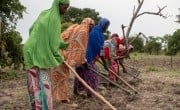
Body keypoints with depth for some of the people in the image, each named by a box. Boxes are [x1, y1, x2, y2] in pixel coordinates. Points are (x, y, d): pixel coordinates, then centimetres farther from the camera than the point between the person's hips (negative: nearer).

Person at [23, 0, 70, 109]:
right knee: (44, 83, -7)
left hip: (31, 50, 9)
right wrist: (60, 58, -1)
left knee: (35, 83, 9)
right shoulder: (54, 18, -12)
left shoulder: (45, 14, 14)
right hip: (40, 53, -8)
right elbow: (53, 41, -13)